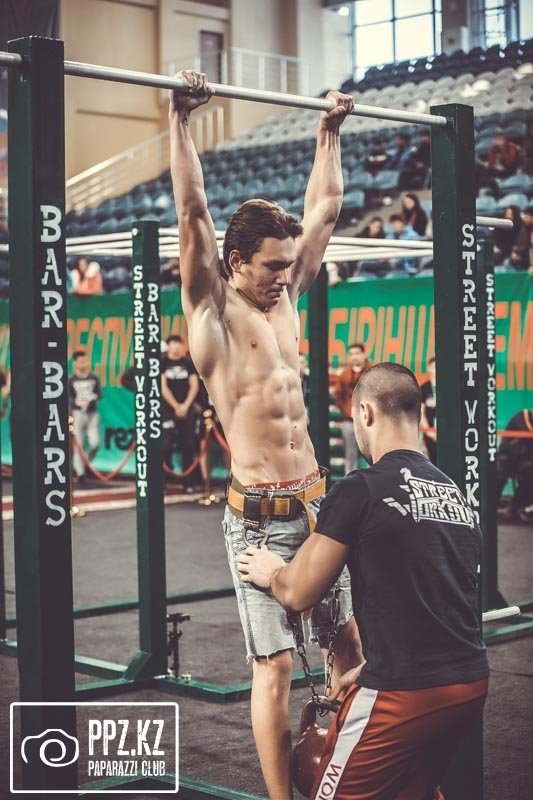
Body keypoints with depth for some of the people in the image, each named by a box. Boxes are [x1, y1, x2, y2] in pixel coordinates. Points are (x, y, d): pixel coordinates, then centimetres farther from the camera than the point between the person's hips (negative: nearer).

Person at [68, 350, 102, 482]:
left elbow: (99, 394, 6)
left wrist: (94, 397, -17)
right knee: (78, 445, -5)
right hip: (77, 413, -3)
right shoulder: (71, 380, -2)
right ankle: (79, 472, -1)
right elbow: (69, 397, -6)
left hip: (93, 413, 3)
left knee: (95, 443, -3)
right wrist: (77, 402, -27)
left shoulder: (94, 378, 8)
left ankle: (84, 465, 22)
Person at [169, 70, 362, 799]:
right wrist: (181, 122, -17)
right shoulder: (213, 313, -6)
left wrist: (331, 132, 22)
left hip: (314, 502, 7)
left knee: (348, 640, 13)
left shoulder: (284, 298, 11)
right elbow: (193, 214, -15)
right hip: (259, 513, -7)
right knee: (274, 666, -4)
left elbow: (324, 210, 19)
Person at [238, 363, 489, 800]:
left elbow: (299, 593, -2)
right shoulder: (457, 495, 12)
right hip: (469, 683, 7)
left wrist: (270, 572, 20)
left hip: (405, 693, -7)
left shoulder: (360, 490, -10)